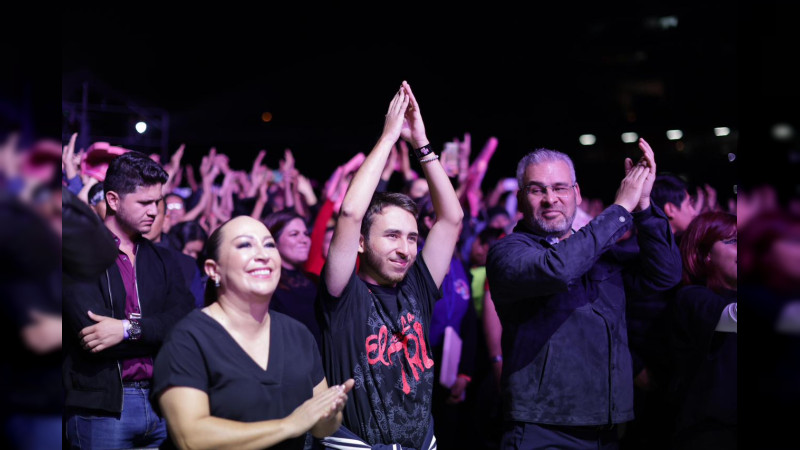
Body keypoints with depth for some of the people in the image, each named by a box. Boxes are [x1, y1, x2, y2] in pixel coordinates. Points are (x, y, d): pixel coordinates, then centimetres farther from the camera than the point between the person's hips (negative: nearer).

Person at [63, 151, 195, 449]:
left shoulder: (163, 261, 13)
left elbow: (186, 320, -3)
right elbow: (90, 331, -15)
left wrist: (128, 329, -16)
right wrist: (155, 331, -8)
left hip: (161, 401, 5)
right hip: (101, 406, -4)